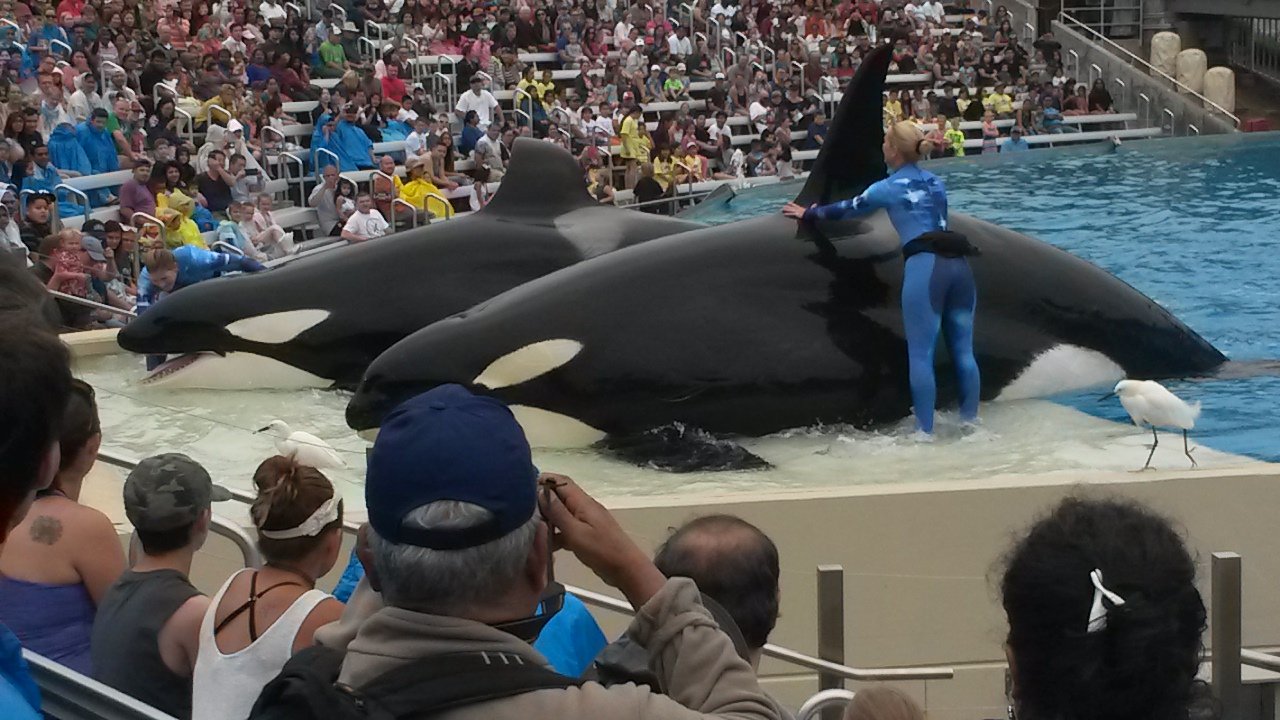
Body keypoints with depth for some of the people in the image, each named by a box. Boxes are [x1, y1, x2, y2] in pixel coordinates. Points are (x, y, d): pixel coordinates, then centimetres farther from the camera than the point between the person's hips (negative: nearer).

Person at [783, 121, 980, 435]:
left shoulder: (890, 188, 6)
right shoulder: (936, 183, 23)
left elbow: (846, 209, 17)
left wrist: (807, 214, 35)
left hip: (924, 266, -6)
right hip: (958, 264, 6)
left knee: (921, 354, -4)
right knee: (963, 351, 8)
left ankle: (925, 430, -6)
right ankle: (971, 422, 10)